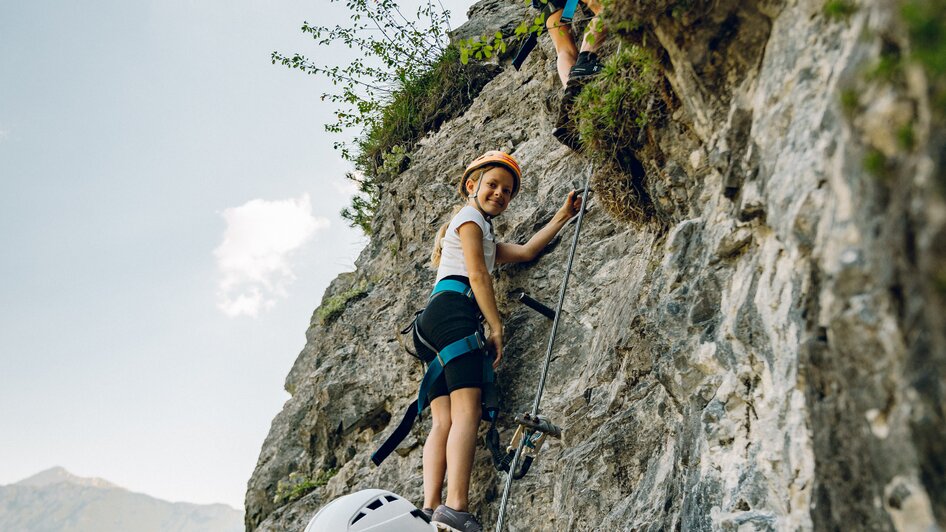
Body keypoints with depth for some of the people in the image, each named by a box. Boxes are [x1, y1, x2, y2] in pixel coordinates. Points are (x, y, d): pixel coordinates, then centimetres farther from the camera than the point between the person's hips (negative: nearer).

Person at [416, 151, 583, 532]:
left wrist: (564, 215, 36)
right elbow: (478, 275, -3)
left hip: (432, 322, 9)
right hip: (453, 308, -9)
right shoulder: (469, 216, 9)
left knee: (443, 421, -6)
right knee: (466, 410, -21)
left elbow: (525, 251, 33)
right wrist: (497, 328, -6)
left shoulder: (485, 236, 37)